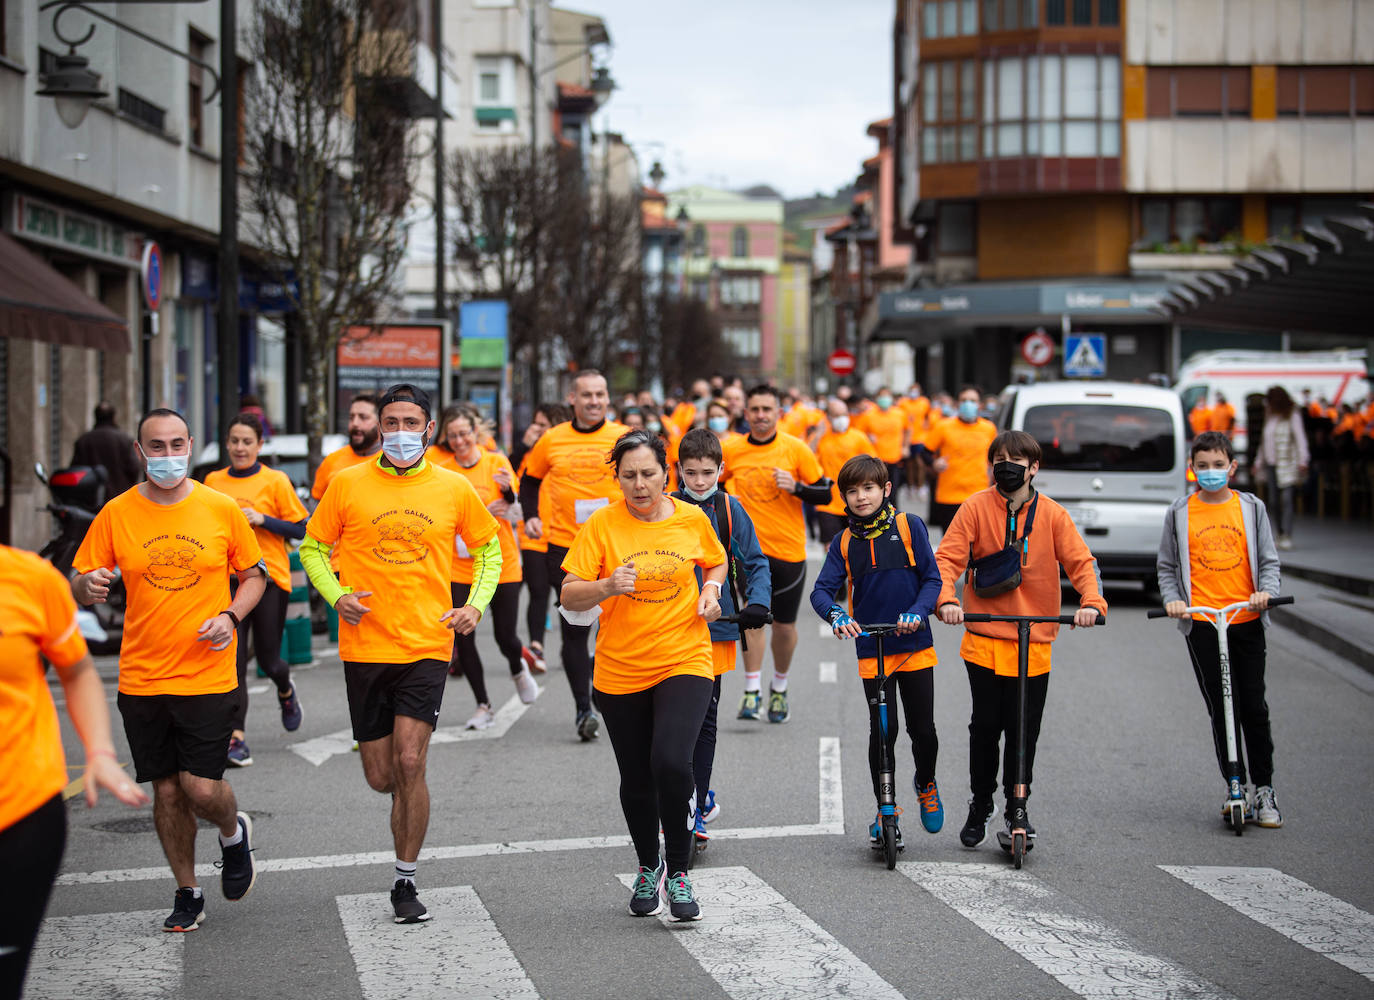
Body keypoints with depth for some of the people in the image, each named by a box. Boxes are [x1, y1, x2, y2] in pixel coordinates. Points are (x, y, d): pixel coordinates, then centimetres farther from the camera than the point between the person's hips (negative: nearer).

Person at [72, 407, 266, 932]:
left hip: (208, 676, -2)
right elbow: (78, 587, 5)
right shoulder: (116, 514, 0)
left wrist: (231, 615, -9)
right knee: (166, 790, 7)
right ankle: (188, 894, 25)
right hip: (141, 678, 2)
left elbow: (255, 574, 9)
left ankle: (234, 833, 27)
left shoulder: (221, 509, -1)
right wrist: (88, 586, -19)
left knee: (202, 789, -8)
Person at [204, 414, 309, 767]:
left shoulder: (275, 481, -3)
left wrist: (262, 519, -15)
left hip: (269, 578, -2)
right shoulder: (213, 481, 8)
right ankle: (235, 738, -6)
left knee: (268, 660, 5)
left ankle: (285, 690, 41)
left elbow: (302, 529, -4)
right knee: (233, 661, -7)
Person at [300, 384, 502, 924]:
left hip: (428, 648, -1)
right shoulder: (348, 484, 0)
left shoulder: (454, 488, 2)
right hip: (366, 649, 1)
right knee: (382, 777, 4)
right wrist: (337, 595, -7)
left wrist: (475, 605, 1)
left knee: (409, 765, -13)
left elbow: (488, 548, 16)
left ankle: (405, 880, 1)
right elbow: (313, 547, 10)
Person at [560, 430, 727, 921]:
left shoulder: (693, 520, -1)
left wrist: (711, 590, -1)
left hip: (684, 660, -1)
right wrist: (607, 586, -27)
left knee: (671, 762, -21)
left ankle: (678, 871, -3)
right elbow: (570, 597, -8)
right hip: (620, 672, 1)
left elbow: (716, 562, 19)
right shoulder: (601, 525, -6)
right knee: (636, 780, 11)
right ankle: (648, 868, 36)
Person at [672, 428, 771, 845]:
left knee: (705, 718, 5)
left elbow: (755, 563, 4)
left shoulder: (730, 510, 1)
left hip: (716, 630, 0)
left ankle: (697, 804, 12)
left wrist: (756, 603, -12)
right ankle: (699, 799, 10)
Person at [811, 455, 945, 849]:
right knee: (882, 732, -1)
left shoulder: (909, 526, -1)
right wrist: (836, 615, -24)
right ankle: (884, 811, 12)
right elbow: (822, 591, -3)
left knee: (923, 729, 3)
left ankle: (926, 785, 33)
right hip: (872, 650, 1)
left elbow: (932, 579, -2)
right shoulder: (843, 542, 4)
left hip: (914, 646, -1)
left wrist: (917, 612, -19)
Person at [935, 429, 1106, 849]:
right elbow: (947, 558, -6)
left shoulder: (1052, 515, 2)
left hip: (1035, 642, 1)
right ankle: (980, 805, 23)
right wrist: (946, 599, -24)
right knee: (985, 726, 4)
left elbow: (1081, 562, -2)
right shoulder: (975, 508, -1)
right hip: (984, 639, -1)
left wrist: (1091, 602, -20)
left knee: (1024, 731, 5)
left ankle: (1017, 808, 23)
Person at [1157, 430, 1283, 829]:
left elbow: (1268, 559, 8)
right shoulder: (1180, 512, 6)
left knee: (1254, 706, 0)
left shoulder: (1251, 507, 6)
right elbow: (1166, 566, 11)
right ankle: (1234, 788, 10)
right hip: (1201, 621, 0)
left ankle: (1263, 790, 11)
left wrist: (1265, 590, -11)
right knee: (1220, 707, 1)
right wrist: (1172, 598, -6)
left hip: (1246, 619, 0)